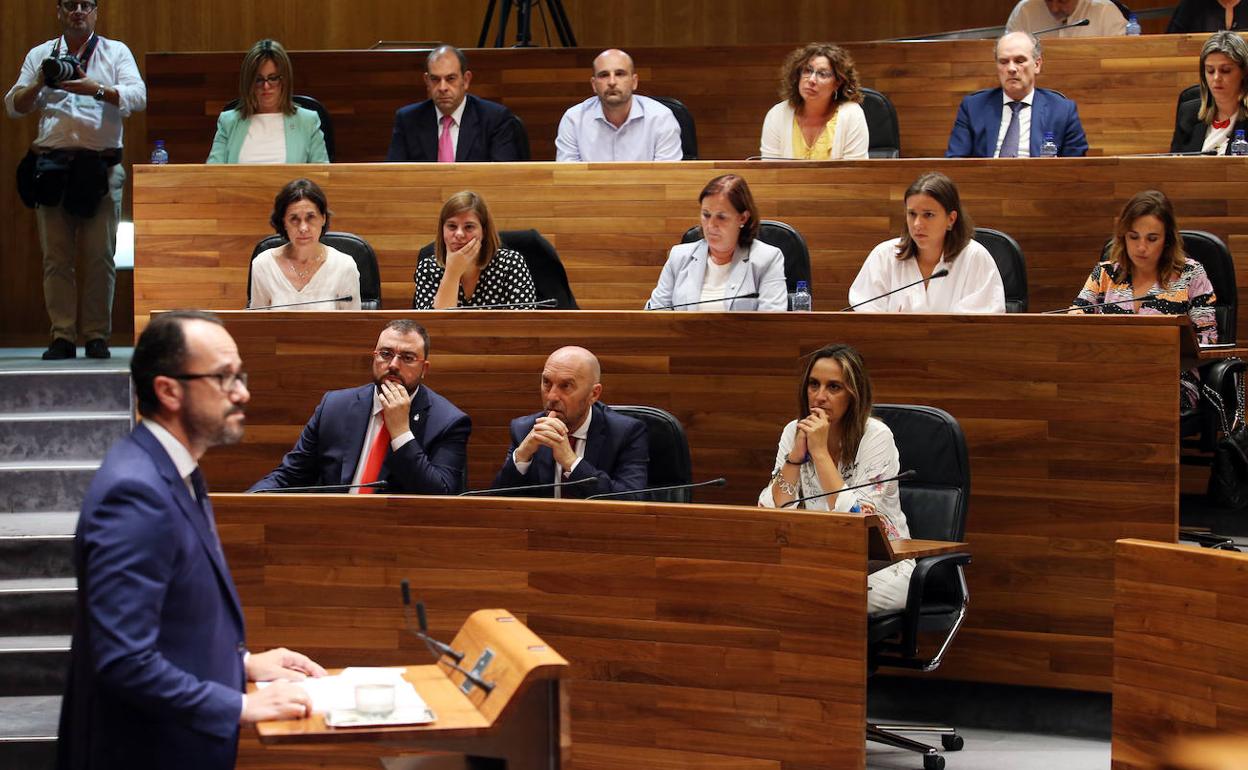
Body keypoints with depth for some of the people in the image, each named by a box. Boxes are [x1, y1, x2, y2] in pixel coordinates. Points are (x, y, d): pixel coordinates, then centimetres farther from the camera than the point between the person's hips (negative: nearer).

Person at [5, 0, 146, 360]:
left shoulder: (116, 53, 10)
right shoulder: (40, 55, 16)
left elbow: (138, 98, -4)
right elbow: (13, 106, 12)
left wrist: (96, 89, -19)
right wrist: (38, 85, -7)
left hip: (101, 165, -2)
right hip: (51, 164, 2)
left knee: (100, 256, -3)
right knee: (56, 256, 0)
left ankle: (97, 335, 4)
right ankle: (62, 336, 3)